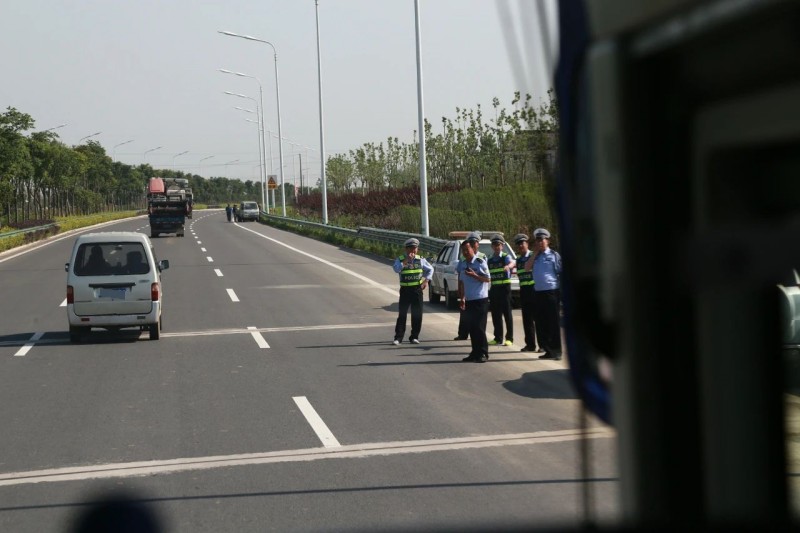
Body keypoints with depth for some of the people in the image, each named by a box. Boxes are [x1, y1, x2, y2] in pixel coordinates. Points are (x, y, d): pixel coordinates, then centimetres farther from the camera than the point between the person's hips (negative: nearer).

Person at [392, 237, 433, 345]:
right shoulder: (400, 259, -3)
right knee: (402, 314, -4)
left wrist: (426, 281, 8)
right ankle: (398, 337, -1)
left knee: (417, 314, 4)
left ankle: (414, 337, 14)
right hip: (405, 289, -2)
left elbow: (430, 269, 19)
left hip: (417, 289, 2)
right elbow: (396, 269, -23)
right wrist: (406, 260, -24)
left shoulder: (421, 260, 6)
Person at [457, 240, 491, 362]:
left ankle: (483, 354, -1)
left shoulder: (480, 262, -8)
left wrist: (474, 275, -21)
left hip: (480, 299, -6)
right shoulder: (462, 264, 10)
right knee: (471, 328, 7)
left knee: (479, 327, -6)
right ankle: (475, 352, 14)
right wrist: (462, 298, 15)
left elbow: (488, 279, -9)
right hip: (469, 300, 6)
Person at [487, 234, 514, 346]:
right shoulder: (489, 260, 13)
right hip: (493, 288, 5)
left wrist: (508, 266, -49)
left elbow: (512, 263, -26)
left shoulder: (506, 257, -3)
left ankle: (509, 338, 0)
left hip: (505, 287, -5)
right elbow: (486, 274, 16)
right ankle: (498, 338, 16)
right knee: (495, 314, 7)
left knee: (507, 313, -4)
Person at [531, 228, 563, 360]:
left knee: (554, 323, -4)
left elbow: (561, 273, -2)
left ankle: (556, 351, 0)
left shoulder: (554, 255, 0)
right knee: (541, 323, 7)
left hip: (551, 292, -6)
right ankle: (548, 350, 16)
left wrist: (562, 291, -9)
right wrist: (535, 253, -1)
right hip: (538, 293, 6)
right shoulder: (535, 256, 15)